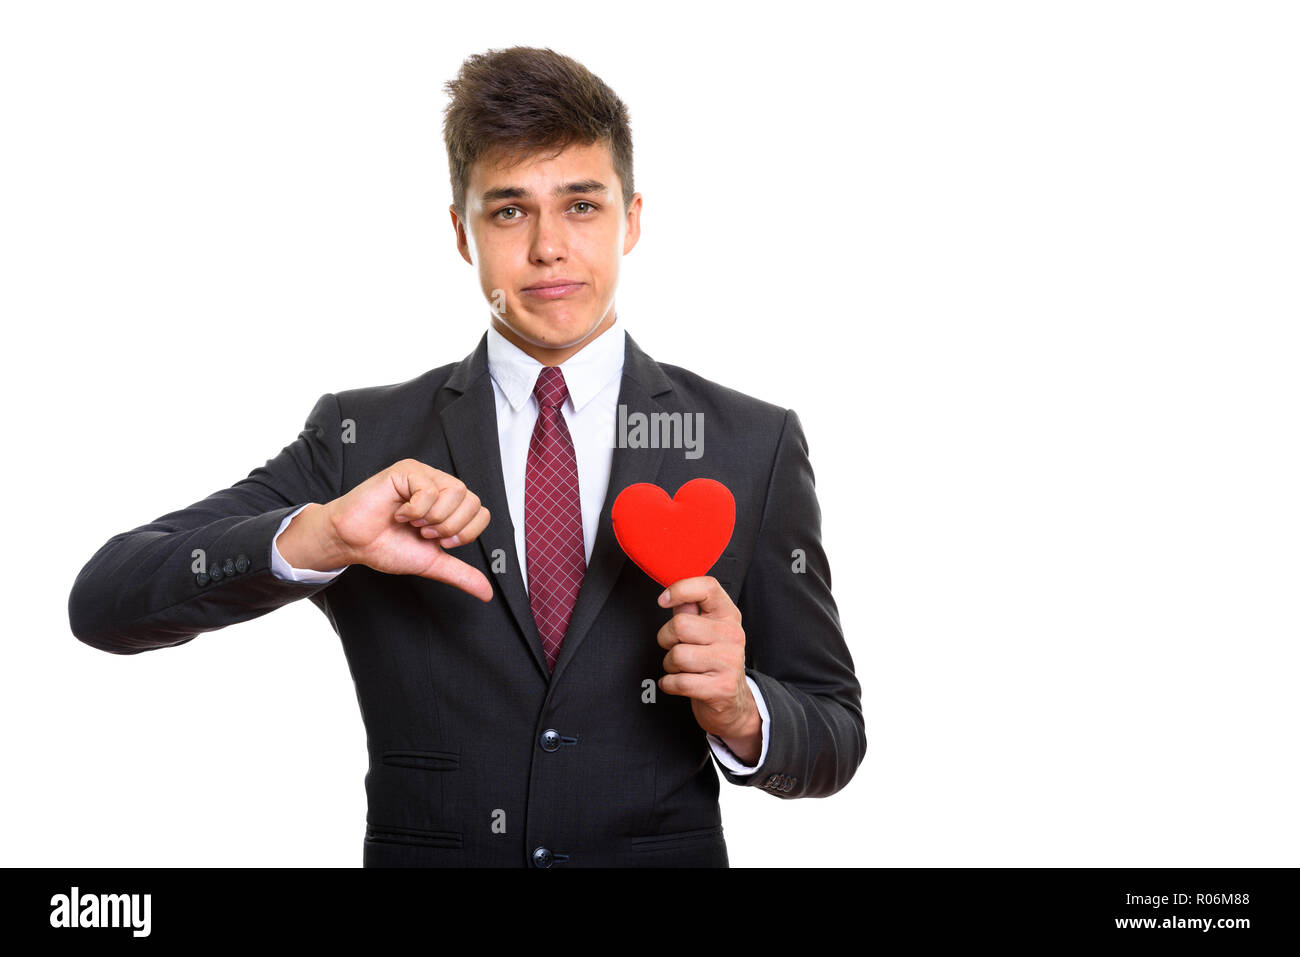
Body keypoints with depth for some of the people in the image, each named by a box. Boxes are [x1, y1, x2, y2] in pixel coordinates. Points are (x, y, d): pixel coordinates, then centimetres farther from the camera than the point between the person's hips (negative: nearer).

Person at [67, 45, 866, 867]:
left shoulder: (755, 446, -5)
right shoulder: (363, 438, -5)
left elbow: (832, 740, -1)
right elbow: (104, 603, -13)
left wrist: (739, 711, -23)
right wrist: (315, 537, -28)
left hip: (667, 851, 0)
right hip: (421, 851, 1)